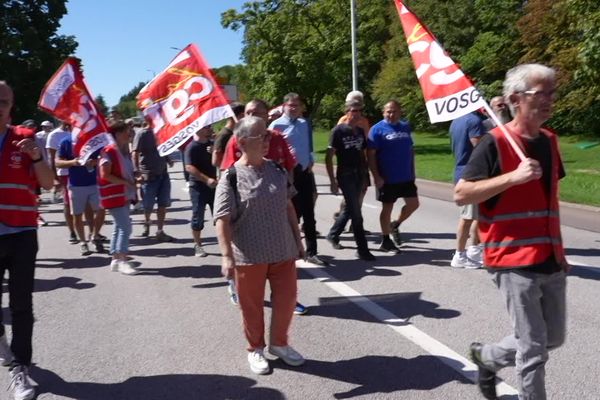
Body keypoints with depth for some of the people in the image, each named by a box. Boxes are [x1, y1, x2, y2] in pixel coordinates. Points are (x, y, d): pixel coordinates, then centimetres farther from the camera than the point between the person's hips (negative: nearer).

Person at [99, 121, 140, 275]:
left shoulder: (125, 151, 12)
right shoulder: (109, 151, -16)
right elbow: (105, 175, -22)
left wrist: (135, 179, 7)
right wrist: (126, 182, -20)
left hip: (125, 195, 9)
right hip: (114, 196, -9)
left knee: (119, 227, 12)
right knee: (125, 227, -12)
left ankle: (115, 260, 20)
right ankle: (122, 261, -7)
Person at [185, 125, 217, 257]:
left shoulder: (212, 144, 9)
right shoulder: (192, 147, -11)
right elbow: (189, 167, -20)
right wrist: (206, 179, -28)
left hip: (214, 185, 6)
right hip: (198, 186, -6)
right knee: (198, 216, 2)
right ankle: (198, 245, 13)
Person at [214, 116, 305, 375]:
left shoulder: (276, 170, 3)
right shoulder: (231, 177, -13)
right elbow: (222, 220, -17)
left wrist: (297, 240, 14)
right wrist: (227, 255, -24)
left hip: (283, 251, 5)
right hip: (248, 256, -4)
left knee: (286, 299, 12)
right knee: (252, 306, 11)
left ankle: (279, 343, 36)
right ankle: (255, 349, 33)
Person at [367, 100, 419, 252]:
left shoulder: (405, 127, 8)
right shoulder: (377, 129, -8)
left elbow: (410, 150, 16)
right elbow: (370, 154, -12)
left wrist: (412, 171, 13)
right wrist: (376, 177, -17)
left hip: (406, 177, 5)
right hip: (387, 179, -5)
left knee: (413, 204, 7)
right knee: (387, 208, 4)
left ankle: (395, 225, 31)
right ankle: (385, 241, 17)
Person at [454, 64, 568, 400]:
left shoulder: (549, 141, 10)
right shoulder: (495, 144, -12)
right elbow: (461, 195, -15)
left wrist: (559, 251, 21)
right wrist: (513, 176, -24)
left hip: (551, 260, 8)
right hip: (515, 261, -8)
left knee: (554, 338, 19)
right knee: (533, 347, 1)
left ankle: (488, 357, 38)